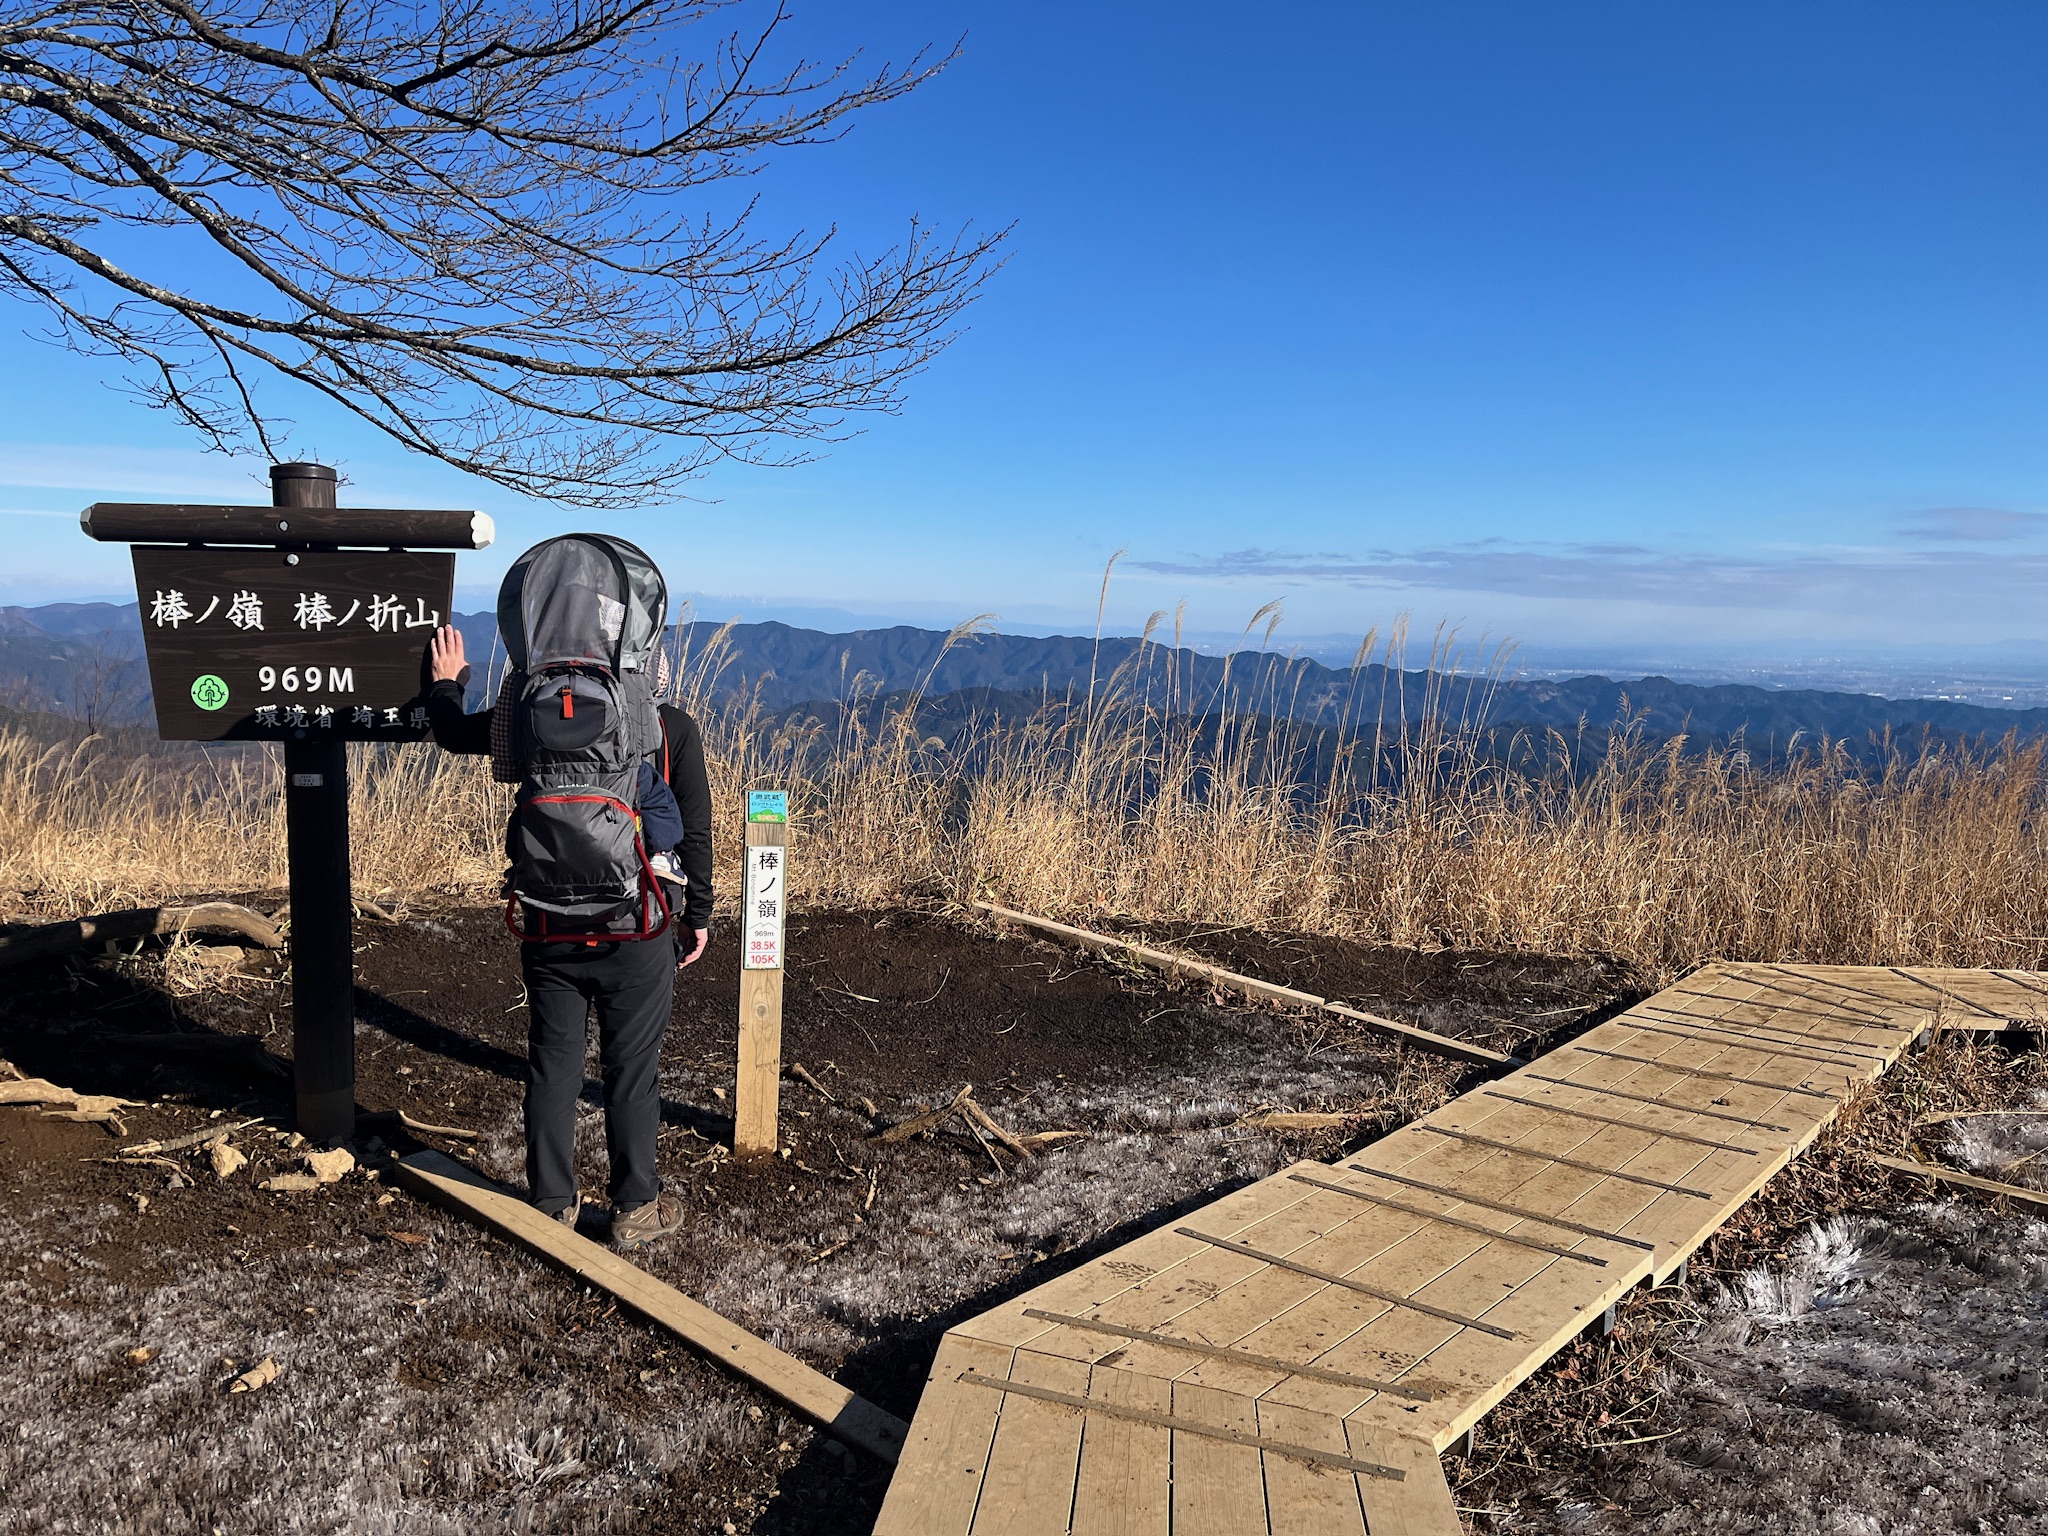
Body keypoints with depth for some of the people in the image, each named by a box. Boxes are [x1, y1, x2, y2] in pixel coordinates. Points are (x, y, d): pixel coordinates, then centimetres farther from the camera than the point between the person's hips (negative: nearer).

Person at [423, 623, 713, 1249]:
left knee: (552, 1063, 13)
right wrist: (698, 915, 8)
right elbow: (696, 832, -3)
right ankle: (635, 1209, 19)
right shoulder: (672, 727, -5)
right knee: (632, 1069, 8)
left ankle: (552, 1204, 25)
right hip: (635, 932, -2)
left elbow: (456, 733, 15)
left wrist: (446, 683, 36)